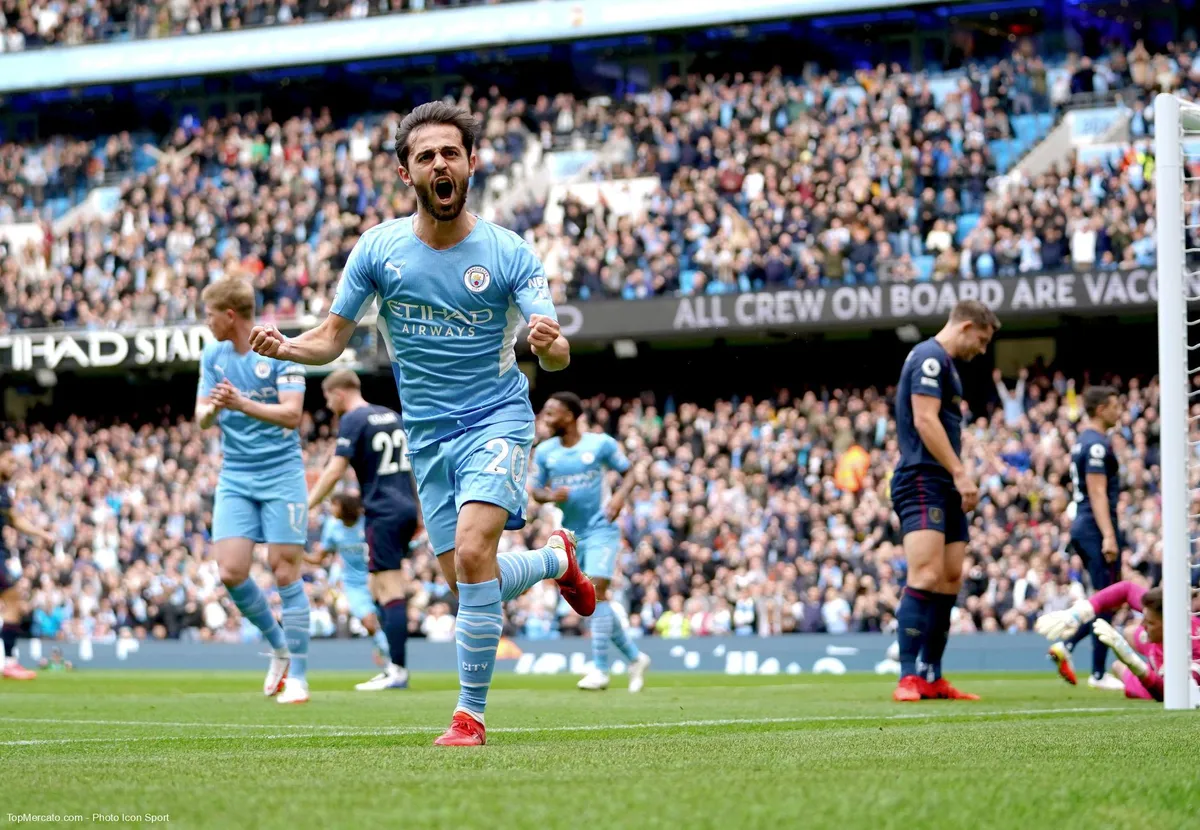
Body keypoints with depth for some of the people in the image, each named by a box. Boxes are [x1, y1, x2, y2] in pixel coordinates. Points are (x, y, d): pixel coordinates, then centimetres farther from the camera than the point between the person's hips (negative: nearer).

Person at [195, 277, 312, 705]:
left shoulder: (280, 351, -8)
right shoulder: (213, 356, 8)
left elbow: (292, 414, -17)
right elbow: (202, 417, 4)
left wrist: (243, 405, -30)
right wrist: (211, 409, -20)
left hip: (281, 473, -5)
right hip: (235, 477, 5)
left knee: (285, 571, -7)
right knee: (231, 572, -8)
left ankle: (297, 677, 0)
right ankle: (279, 646, 16)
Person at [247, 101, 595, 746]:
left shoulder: (509, 254, -10)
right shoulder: (378, 248, -3)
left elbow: (557, 356, -15)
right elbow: (332, 338, 3)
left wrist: (550, 344, -39)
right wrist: (285, 347, -19)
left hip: (497, 421, -4)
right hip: (428, 434, 4)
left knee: (472, 553, -25)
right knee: (466, 581, 8)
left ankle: (471, 713, -14)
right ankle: (556, 559, 42)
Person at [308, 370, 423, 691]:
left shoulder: (353, 420, -7)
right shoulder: (392, 416, 16)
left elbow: (334, 471, -15)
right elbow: (412, 465, 20)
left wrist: (306, 507, -11)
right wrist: (418, 513, 25)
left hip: (383, 513, -8)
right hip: (406, 508, 8)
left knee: (391, 592, -9)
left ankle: (397, 670, -11)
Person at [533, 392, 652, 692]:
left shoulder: (601, 444, -7)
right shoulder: (544, 451, 2)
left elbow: (628, 471, 3)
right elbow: (537, 490, 9)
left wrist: (620, 495, -16)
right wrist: (551, 496, -13)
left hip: (601, 529, -5)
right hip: (571, 533, 5)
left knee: (596, 592, -17)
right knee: (593, 600, 7)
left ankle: (600, 670, -16)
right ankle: (635, 658, 23)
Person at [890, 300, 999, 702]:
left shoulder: (943, 363, 22)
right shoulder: (930, 357, -9)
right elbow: (925, 420, -18)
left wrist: (960, 479, 19)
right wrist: (960, 472, -20)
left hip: (944, 487, 11)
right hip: (923, 481, -11)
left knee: (950, 580, 9)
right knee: (926, 576, -18)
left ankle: (932, 679, 12)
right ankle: (908, 679, -21)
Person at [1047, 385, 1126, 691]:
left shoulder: (1083, 441, 17)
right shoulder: (1097, 444, -13)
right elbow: (1098, 493, -20)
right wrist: (1108, 536, -24)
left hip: (1083, 527, 10)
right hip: (1097, 528, -10)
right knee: (1106, 603, -4)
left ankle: (1066, 646, 5)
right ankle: (1099, 674, -1)